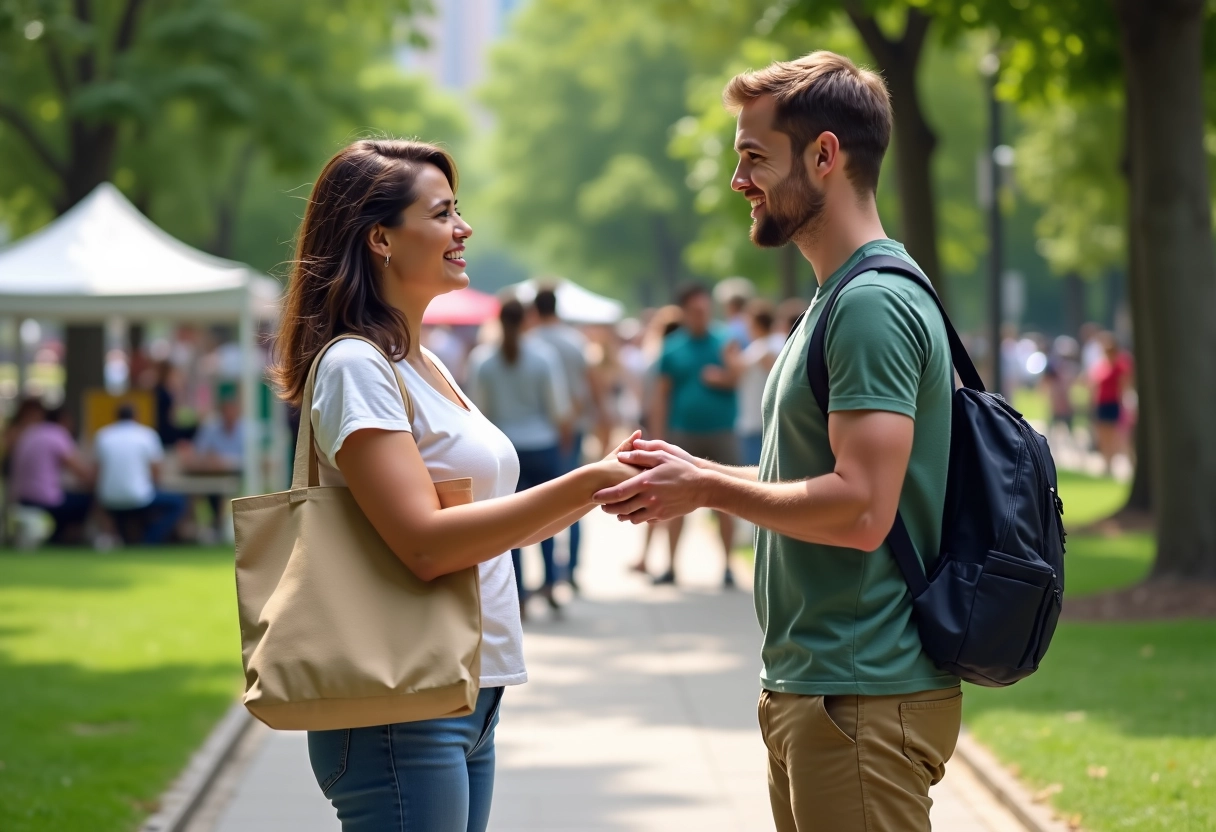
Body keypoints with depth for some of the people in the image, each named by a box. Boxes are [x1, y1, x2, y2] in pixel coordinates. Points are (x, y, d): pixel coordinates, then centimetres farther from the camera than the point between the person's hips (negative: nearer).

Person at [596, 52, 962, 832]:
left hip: (863, 700, -10)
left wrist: (708, 488, -13)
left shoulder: (873, 305, -17)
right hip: (811, 689, 10)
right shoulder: (841, 299, 16)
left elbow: (860, 509, -25)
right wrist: (693, 471, 10)